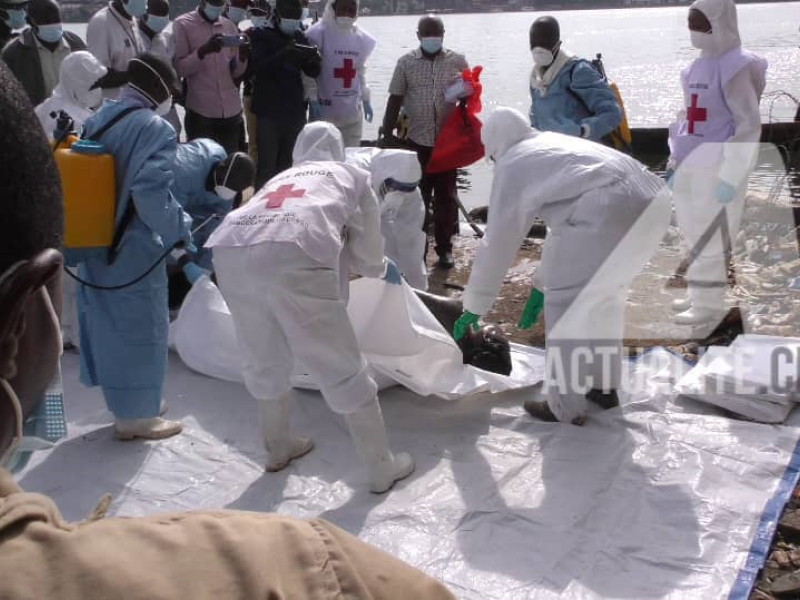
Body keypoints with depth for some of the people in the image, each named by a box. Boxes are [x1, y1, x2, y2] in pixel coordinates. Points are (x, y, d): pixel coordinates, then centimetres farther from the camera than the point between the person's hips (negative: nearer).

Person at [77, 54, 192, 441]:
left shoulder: (99, 118, 5)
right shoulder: (157, 130, -18)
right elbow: (151, 195, -26)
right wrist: (179, 228, -11)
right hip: (134, 248, -7)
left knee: (106, 322, 18)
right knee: (139, 327, 6)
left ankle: (124, 405, 34)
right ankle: (136, 416, 19)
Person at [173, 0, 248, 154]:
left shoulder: (230, 26, 13)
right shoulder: (183, 24, 1)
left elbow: (235, 72, 12)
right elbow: (179, 68, -6)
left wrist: (242, 57, -10)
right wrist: (202, 51, -21)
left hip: (232, 111, 4)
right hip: (200, 112, -3)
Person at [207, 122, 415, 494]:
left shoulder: (280, 178, 39)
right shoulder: (352, 175, 30)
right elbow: (366, 251, 29)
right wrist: (383, 269, 50)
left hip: (230, 252, 5)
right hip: (292, 255, -4)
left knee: (265, 361, 25)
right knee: (341, 368, 8)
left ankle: (279, 448, 42)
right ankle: (383, 468, 19)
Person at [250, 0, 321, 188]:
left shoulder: (300, 37, 11)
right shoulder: (260, 36, -1)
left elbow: (312, 72, 9)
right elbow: (258, 67, -16)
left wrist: (315, 60, -14)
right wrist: (282, 55, -32)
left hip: (295, 111, 5)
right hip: (269, 111, -4)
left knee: (287, 163, 13)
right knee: (267, 164, -5)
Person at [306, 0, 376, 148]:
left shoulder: (361, 37, 8)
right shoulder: (319, 33, -9)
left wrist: (366, 100, 15)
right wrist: (313, 101, -15)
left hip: (353, 111, 5)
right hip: (325, 109, -5)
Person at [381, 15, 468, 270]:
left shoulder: (458, 62, 3)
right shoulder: (406, 63, 2)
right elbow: (395, 100, 4)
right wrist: (387, 135, 1)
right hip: (416, 141, 0)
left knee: (446, 195, 6)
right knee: (417, 195, 6)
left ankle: (445, 248, 16)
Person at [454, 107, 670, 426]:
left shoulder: (512, 164, 12)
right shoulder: (555, 145, 35)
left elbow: (497, 242, 13)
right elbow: (563, 224, 40)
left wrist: (473, 307, 22)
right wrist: (541, 283, 45)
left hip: (610, 212, -9)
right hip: (653, 202, 9)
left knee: (565, 304, 6)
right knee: (606, 294, 27)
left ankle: (565, 407, 13)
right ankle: (604, 386, 39)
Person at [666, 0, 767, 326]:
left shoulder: (735, 66, -13)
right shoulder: (701, 64, 10)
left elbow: (749, 126, -16)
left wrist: (730, 177, -18)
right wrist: (675, 160, 17)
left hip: (717, 171, -8)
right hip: (692, 167, 8)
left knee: (708, 239, 0)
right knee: (695, 235, 15)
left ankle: (709, 307, 12)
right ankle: (698, 295, 28)